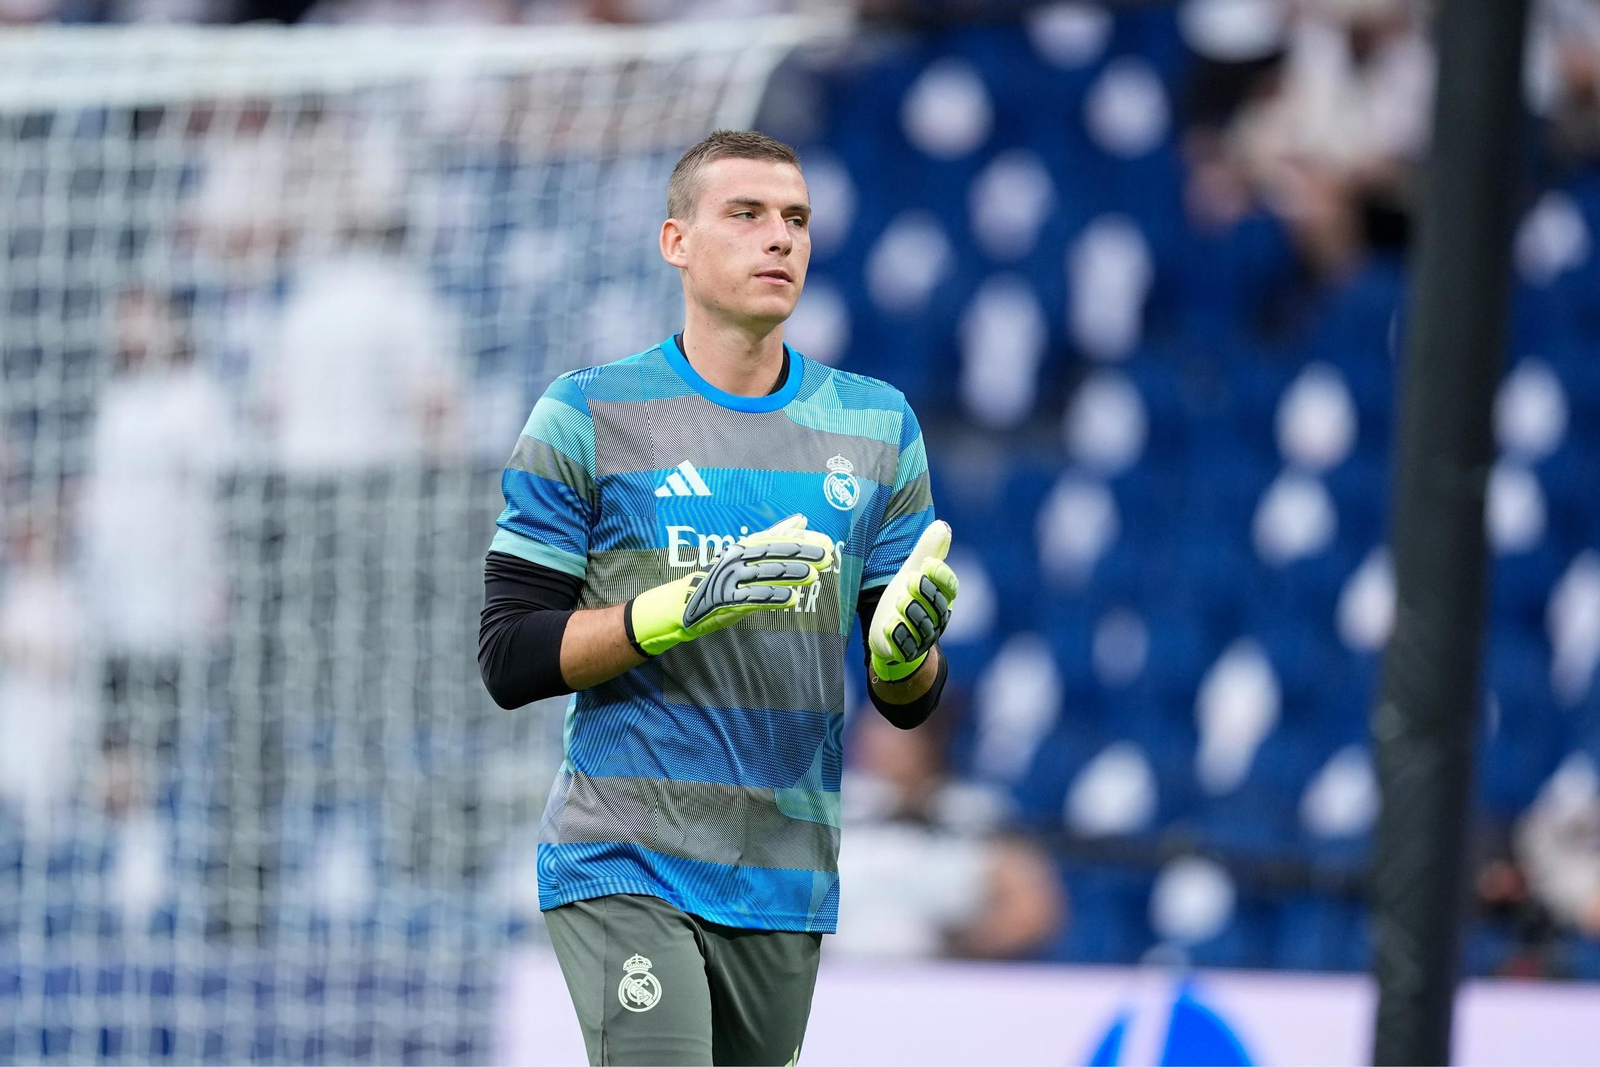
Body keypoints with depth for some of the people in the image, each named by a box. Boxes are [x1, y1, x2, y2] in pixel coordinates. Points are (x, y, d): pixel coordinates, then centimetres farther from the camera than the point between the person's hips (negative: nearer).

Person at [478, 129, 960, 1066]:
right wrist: (686, 607, -18)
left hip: (787, 882, 4)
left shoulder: (879, 428, 11)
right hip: (625, 873, -4)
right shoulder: (587, 417, 0)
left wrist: (908, 646, -12)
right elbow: (511, 657, -4)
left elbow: (910, 703, 12)